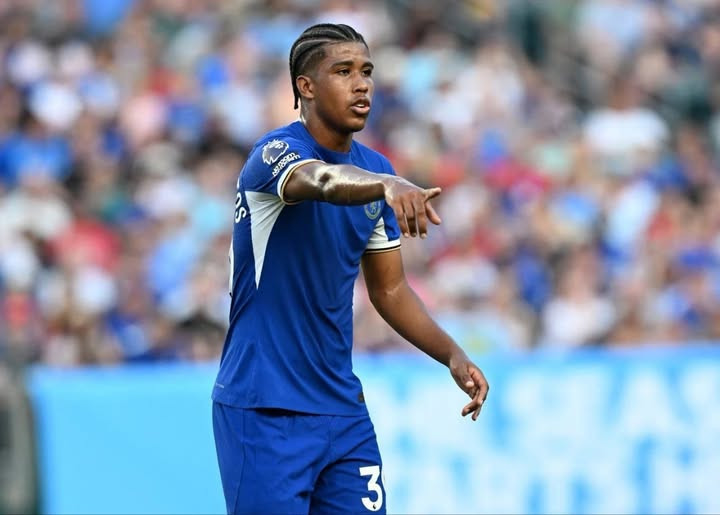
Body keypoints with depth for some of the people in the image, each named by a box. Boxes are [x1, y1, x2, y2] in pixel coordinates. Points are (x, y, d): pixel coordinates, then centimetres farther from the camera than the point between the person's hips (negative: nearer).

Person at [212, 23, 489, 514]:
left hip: (343, 407, 7)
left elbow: (389, 288, 16)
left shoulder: (377, 169, 8)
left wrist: (452, 354, 1)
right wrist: (389, 186, -59)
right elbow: (324, 180, -38)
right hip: (265, 412, -7)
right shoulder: (276, 152, -14)